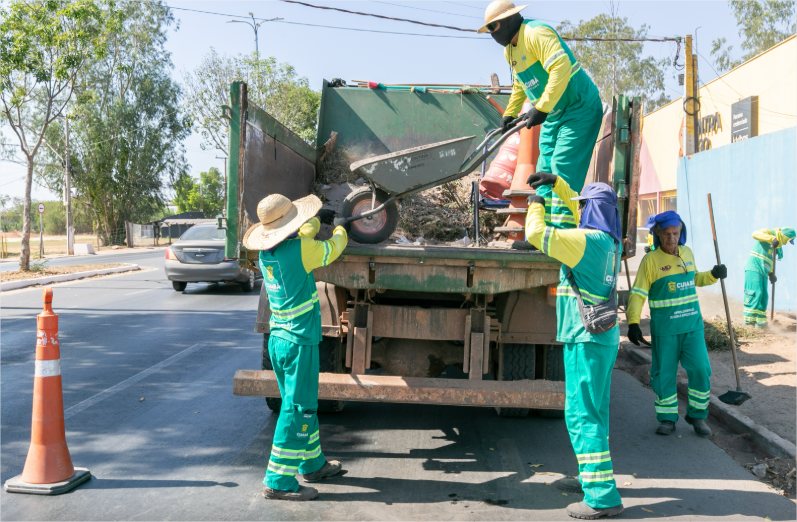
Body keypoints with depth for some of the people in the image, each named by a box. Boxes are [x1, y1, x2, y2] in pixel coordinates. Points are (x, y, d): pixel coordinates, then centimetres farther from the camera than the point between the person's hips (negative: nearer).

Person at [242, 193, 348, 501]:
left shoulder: (266, 255, 4)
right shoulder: (300, 250, -17)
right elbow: (332, 248, 1)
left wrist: (314, 224, 37)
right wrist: (340, 232, 21)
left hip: (277, 340, 8)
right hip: (299, 342, -8)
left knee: (302, 405, 20)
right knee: (297, 410, -2)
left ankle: (312, 464, 34)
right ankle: (278, 482, 1)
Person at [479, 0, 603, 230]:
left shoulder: (536, 33, -20)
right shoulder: (509, 50, 11)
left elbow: (561, 68, -33)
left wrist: (541, 108, -34)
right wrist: (509, 114, 32)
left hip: (580, 108, -10)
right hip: (555, 115, 10)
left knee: (563, 167, -16)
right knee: (545, 171, 9)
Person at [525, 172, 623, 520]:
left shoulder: (585, 240, -17)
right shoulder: (608, 239, 10)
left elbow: (536, 235, -22)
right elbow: (580, 210, 28)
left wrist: (536, 206, -3)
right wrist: (555, 182, 26)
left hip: (585, 338, -10)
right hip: (602, 336, 10)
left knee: (582, 415, -9)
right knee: (594, 411, 20)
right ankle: (595, 473, 33)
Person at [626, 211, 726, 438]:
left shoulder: (687, 253, 7)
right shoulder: (650, 260, -8)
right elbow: (638, 293, -11)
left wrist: (713, 275, 6)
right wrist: (633, 322, -20)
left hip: (692, 324, 4)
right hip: (664, 329, -4)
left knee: (700, 370, -1)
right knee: (664, 374, 4)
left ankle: (697, 415, 17)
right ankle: (667, 419, 19)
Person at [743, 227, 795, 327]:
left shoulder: (778, 247, 21)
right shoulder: (768, 232, -3)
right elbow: (755, 234, -23)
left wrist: (771, 273, 14)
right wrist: (772, 238, -31)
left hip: (763, 271, 9)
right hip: (754, 268, -9)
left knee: (764, 296, 4)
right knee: (755, 292, -16)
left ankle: (760, 320, 6)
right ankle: (749, 318, -16)